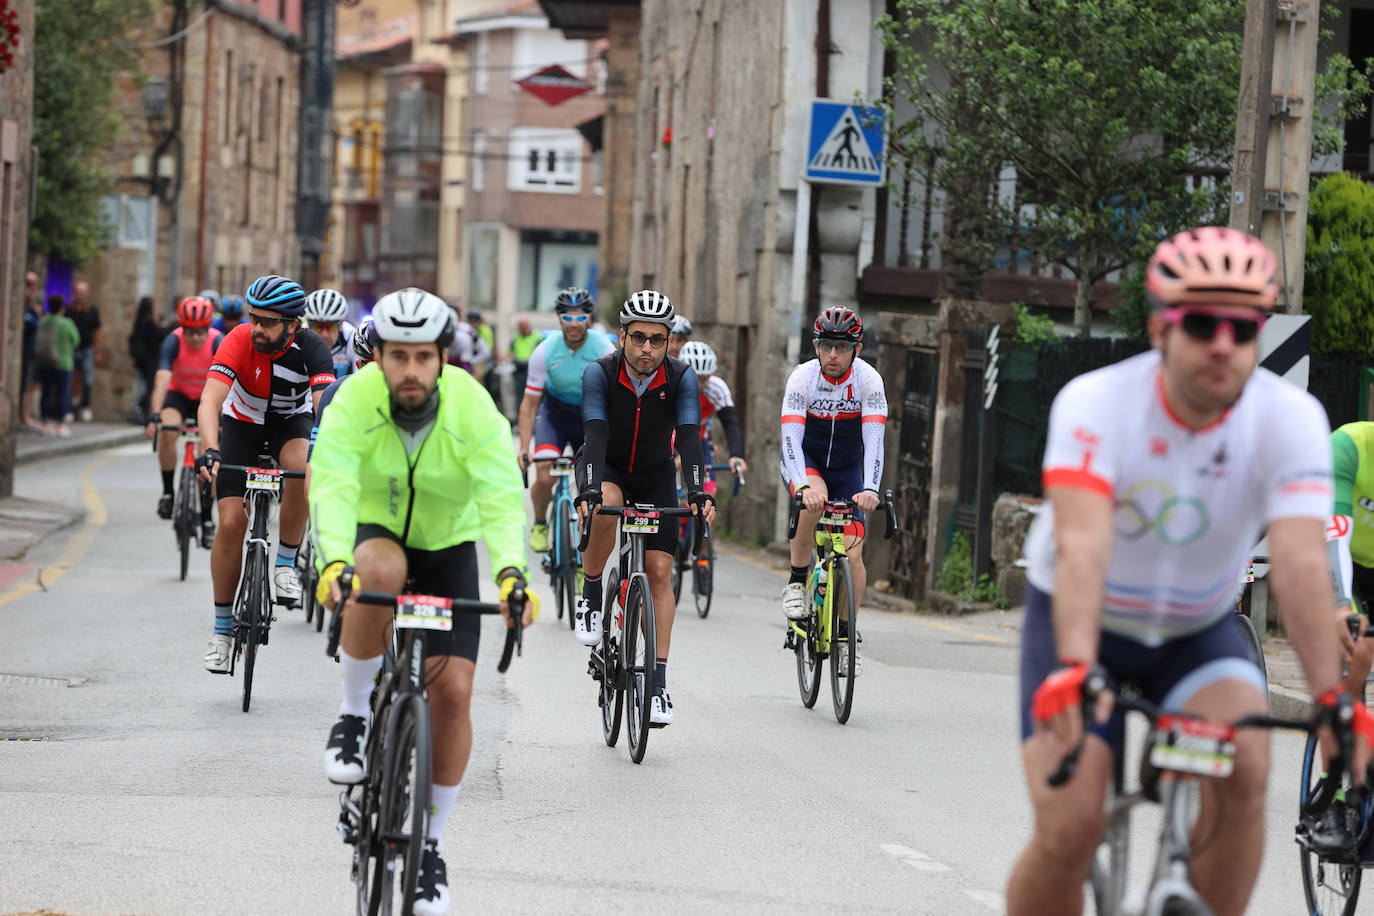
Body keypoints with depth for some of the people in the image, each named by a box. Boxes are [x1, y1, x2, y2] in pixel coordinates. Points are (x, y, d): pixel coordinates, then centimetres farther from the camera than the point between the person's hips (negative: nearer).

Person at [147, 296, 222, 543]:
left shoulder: (218, 343, -28)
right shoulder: (173, 341, -28)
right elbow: (162, 380, -38)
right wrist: (155, 416, -51)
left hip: (206, 398, 0)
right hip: (178, 393, 0)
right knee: (168, 432, -30)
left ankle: (207, 519, 2)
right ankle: (168, 492, -15)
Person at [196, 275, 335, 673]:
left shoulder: (311, 349, -27)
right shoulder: (239, 341, -29)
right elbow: (210, 401, -37)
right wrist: (210, 452, -53)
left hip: (290, 421, 0)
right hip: (242, 423, 0)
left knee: (301, 469, -35)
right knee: (231, 524, -9)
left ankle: (286, 565, -15)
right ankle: (222, 630, 5)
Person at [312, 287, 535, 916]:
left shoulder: (473, 408, -24)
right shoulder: (355, 400, -24)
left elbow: (501, 497, -33)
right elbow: (332, 486, -36)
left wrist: (511, 570, -52)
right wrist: (333, 561, -54)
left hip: (448, 548, 1)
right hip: (374, 534, -1)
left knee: (452, 692, -11)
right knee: (379, 570, -39)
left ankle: (430, 844, 7)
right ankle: (355, 714, -18)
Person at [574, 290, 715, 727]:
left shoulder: (681, 377, -21)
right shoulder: (600, 373, -25)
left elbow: (689, 437, -30)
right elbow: (595, 433, -36)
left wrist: (699, 493, -45)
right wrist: (590, 490, -52)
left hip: (655, 476, 2)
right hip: (606, 469, -2)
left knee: (659, 572, -8)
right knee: (606, 505, -38)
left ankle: (658, 683, -5)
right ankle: (590, 594, -14)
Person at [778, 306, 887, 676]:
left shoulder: (869, 380, -20)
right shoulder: (803, 377, -22)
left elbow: (874, 439, -29)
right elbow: (791, 438, -31)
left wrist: (870, 489, -45)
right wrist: (803, 486, -48)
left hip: (847, 468, 2)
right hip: (804, 463, -2)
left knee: (852, 553, -11)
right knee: (814, 500, -37)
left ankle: (845, 634, 6)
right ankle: (796, 582, -18)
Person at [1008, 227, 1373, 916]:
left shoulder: (1290, 419, -20)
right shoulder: (1094, 404, -25)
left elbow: (1300, 560, -31)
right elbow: (1082, 543, -39)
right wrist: (1074, 669, -55)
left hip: (1198, 631, 2)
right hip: (1083, 626, -2)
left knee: (1243, 765, -28)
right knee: (1068, 832, -18)